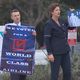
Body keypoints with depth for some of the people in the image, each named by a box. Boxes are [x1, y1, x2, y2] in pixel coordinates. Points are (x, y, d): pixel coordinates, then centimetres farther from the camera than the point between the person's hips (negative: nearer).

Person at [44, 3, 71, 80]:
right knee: (55, 73, 0)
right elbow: (46, 39, -13)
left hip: (65, 51, 7)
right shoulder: (49, 24, -10)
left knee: (68, 71, 8)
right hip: (55, 52, -7)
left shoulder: (62, 21, 10)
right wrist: (49, 53, -18)